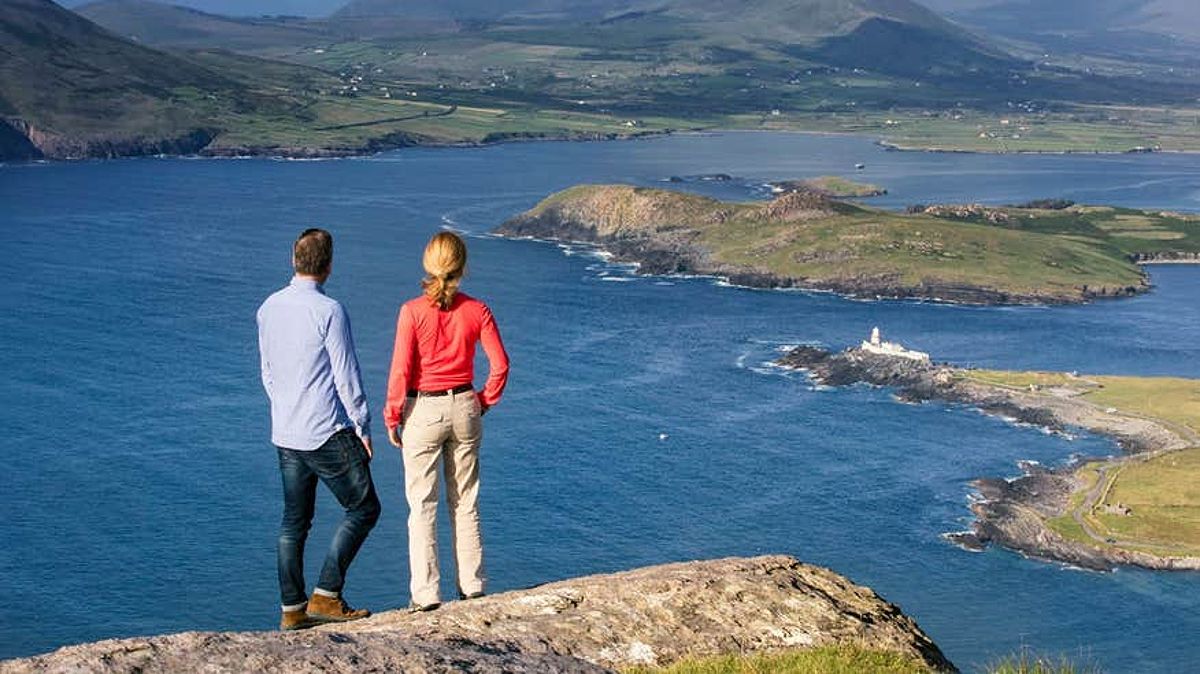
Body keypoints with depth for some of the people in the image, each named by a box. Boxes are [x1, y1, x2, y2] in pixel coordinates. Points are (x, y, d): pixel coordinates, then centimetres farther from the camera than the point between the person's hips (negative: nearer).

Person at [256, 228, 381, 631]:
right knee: (363, 508, 5)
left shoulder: (268, 309, 6)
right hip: (328, 432, -7)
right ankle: (326, 595, -1)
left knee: (294, 521, 12)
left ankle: (292, 609, 13)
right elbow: (346, 376, -12)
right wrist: (363, 427, -3)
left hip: (285, 435, 7)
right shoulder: (329, 311, -15)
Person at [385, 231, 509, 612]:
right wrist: (483, 403, 11)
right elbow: (500, 365, -3)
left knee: (422, 505, 5)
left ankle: (426, 595, 6)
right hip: (464, 409, 3)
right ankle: (472, 587, 20)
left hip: (423, 411, -3)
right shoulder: (476, 310, -4)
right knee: (466, 502, 14)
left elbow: (401, 370, -12)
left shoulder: (413, 311, -13)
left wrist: (392, 416, -1)